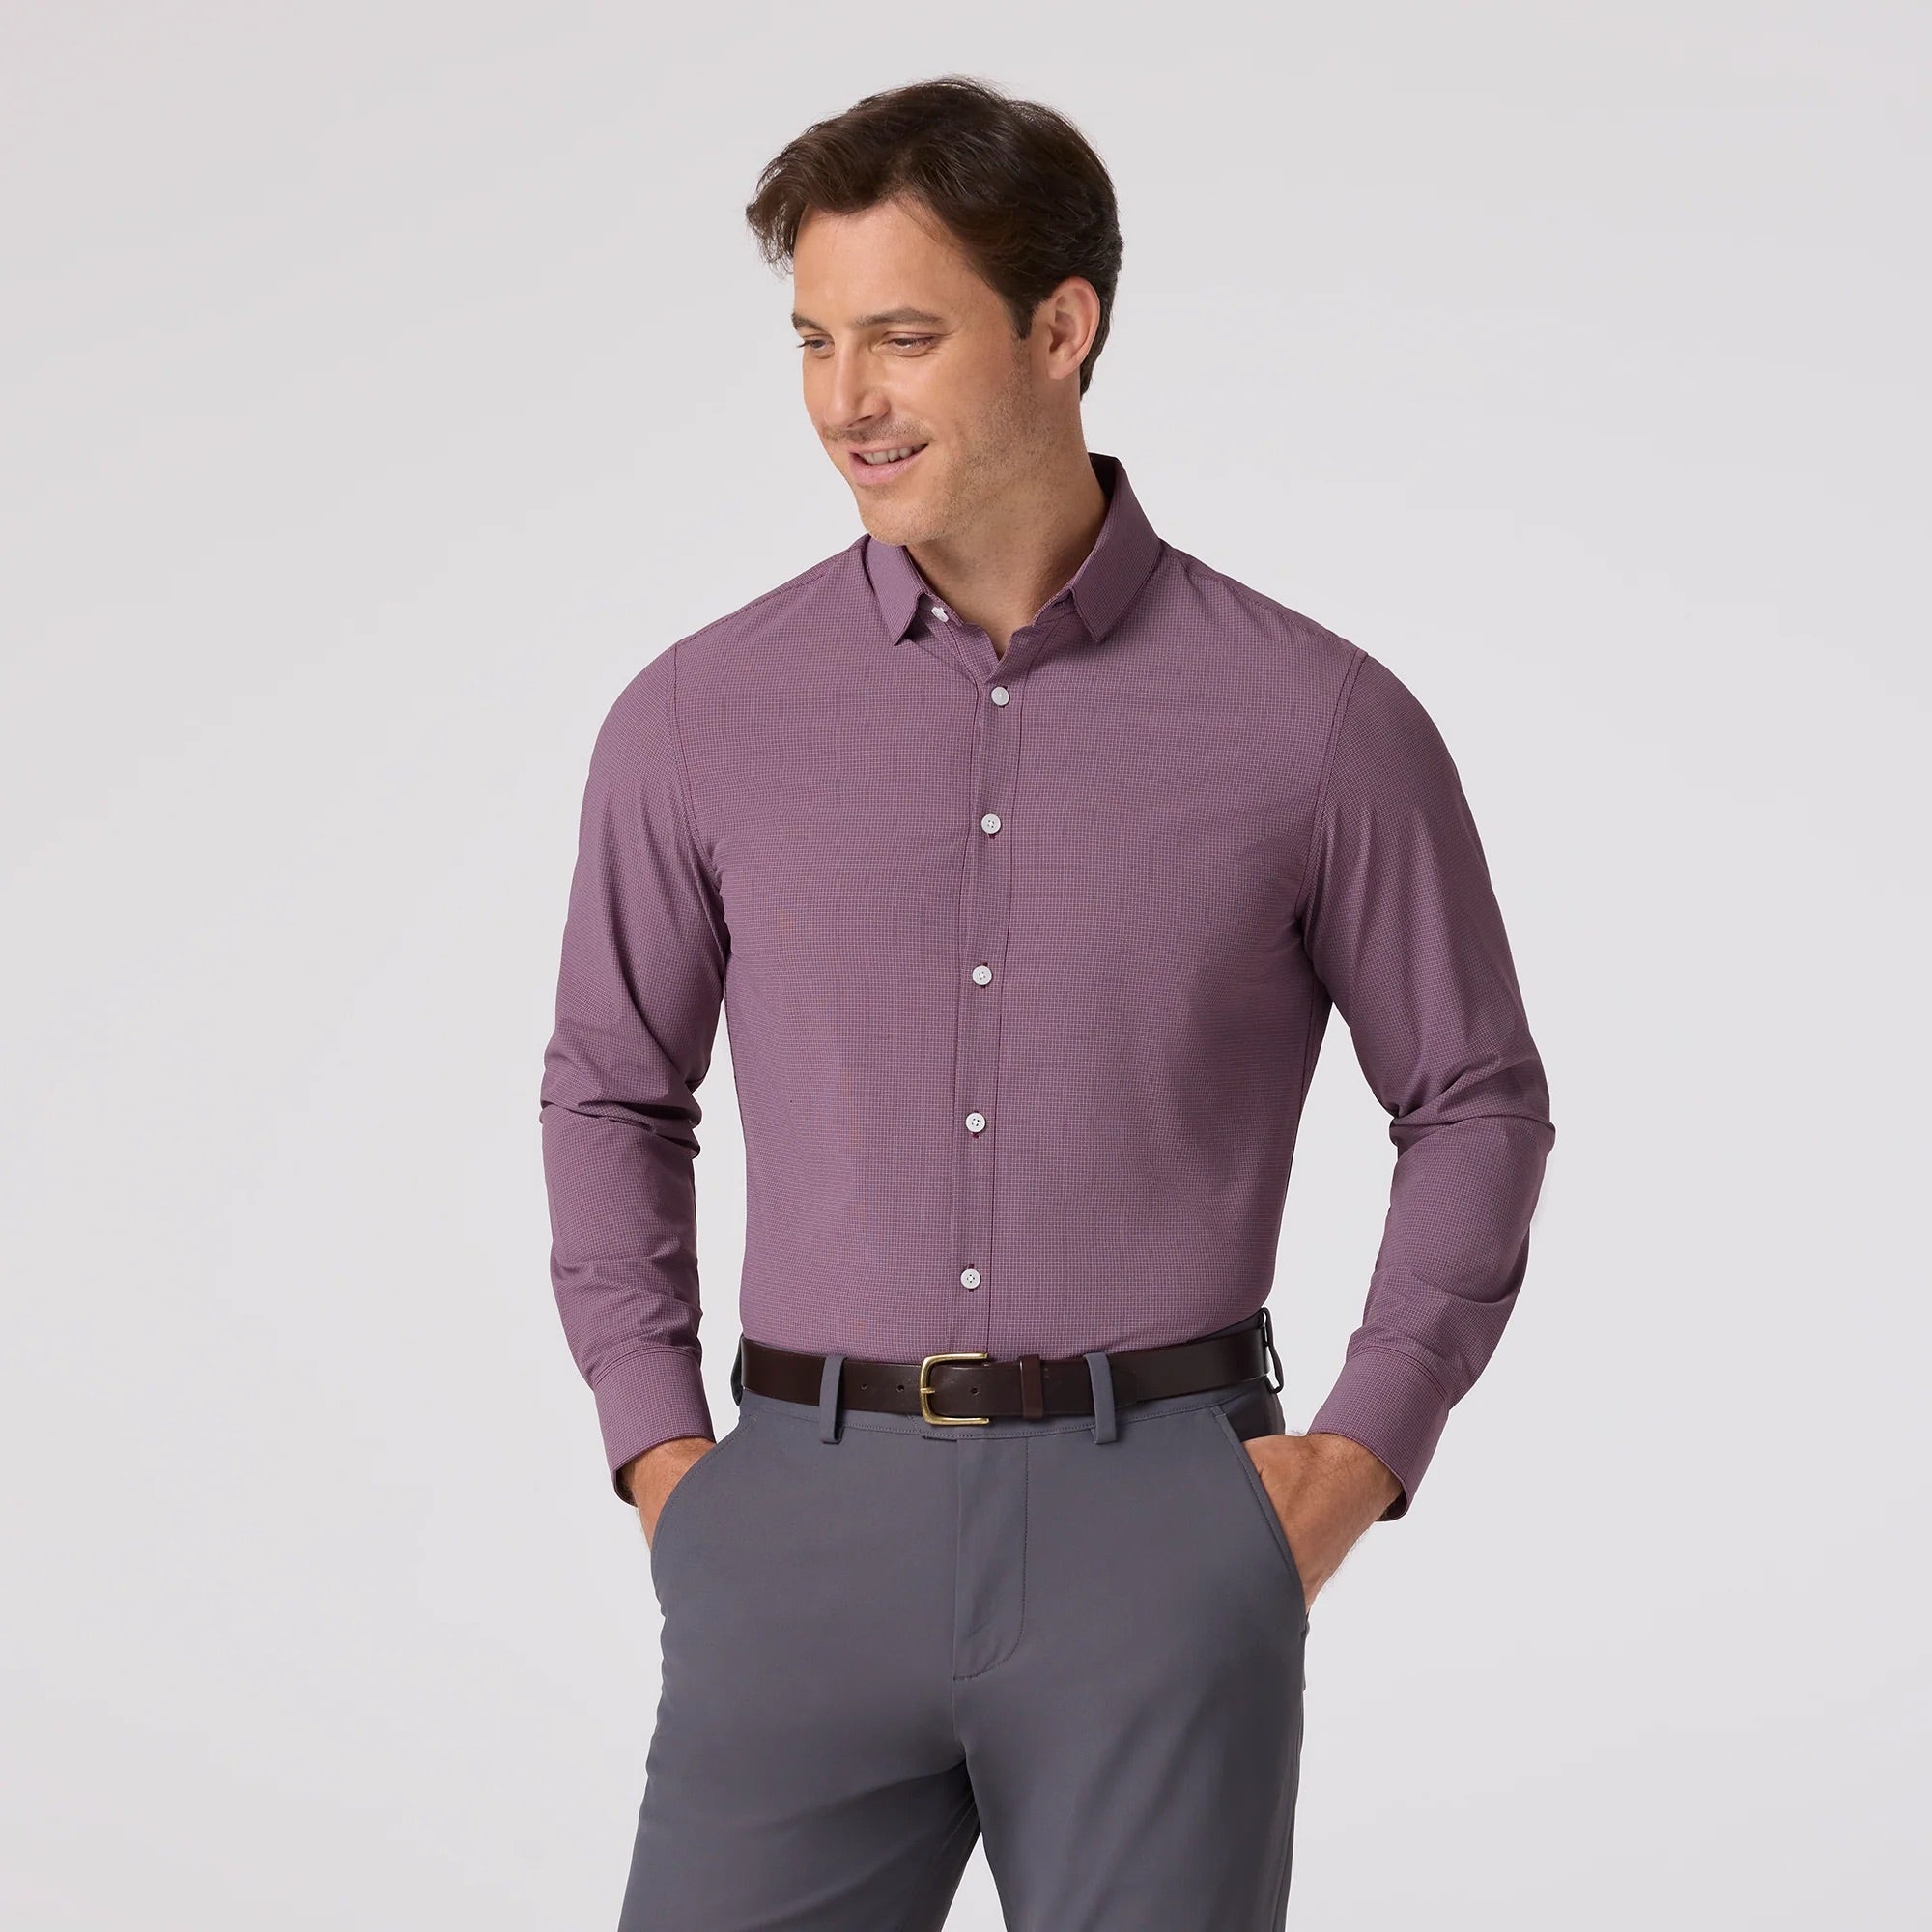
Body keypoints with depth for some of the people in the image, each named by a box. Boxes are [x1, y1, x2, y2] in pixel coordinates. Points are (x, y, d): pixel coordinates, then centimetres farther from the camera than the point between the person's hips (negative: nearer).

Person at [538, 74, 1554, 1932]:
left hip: (1158, 1521, -1)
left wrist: (1364, 1450, -1)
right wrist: (657, 1448, 7)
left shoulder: (1316, 721, -2)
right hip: (809, 1520, 1)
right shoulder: (700, 715, 3)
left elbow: (1474, 1100, 8)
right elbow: (611, 1090, 16)